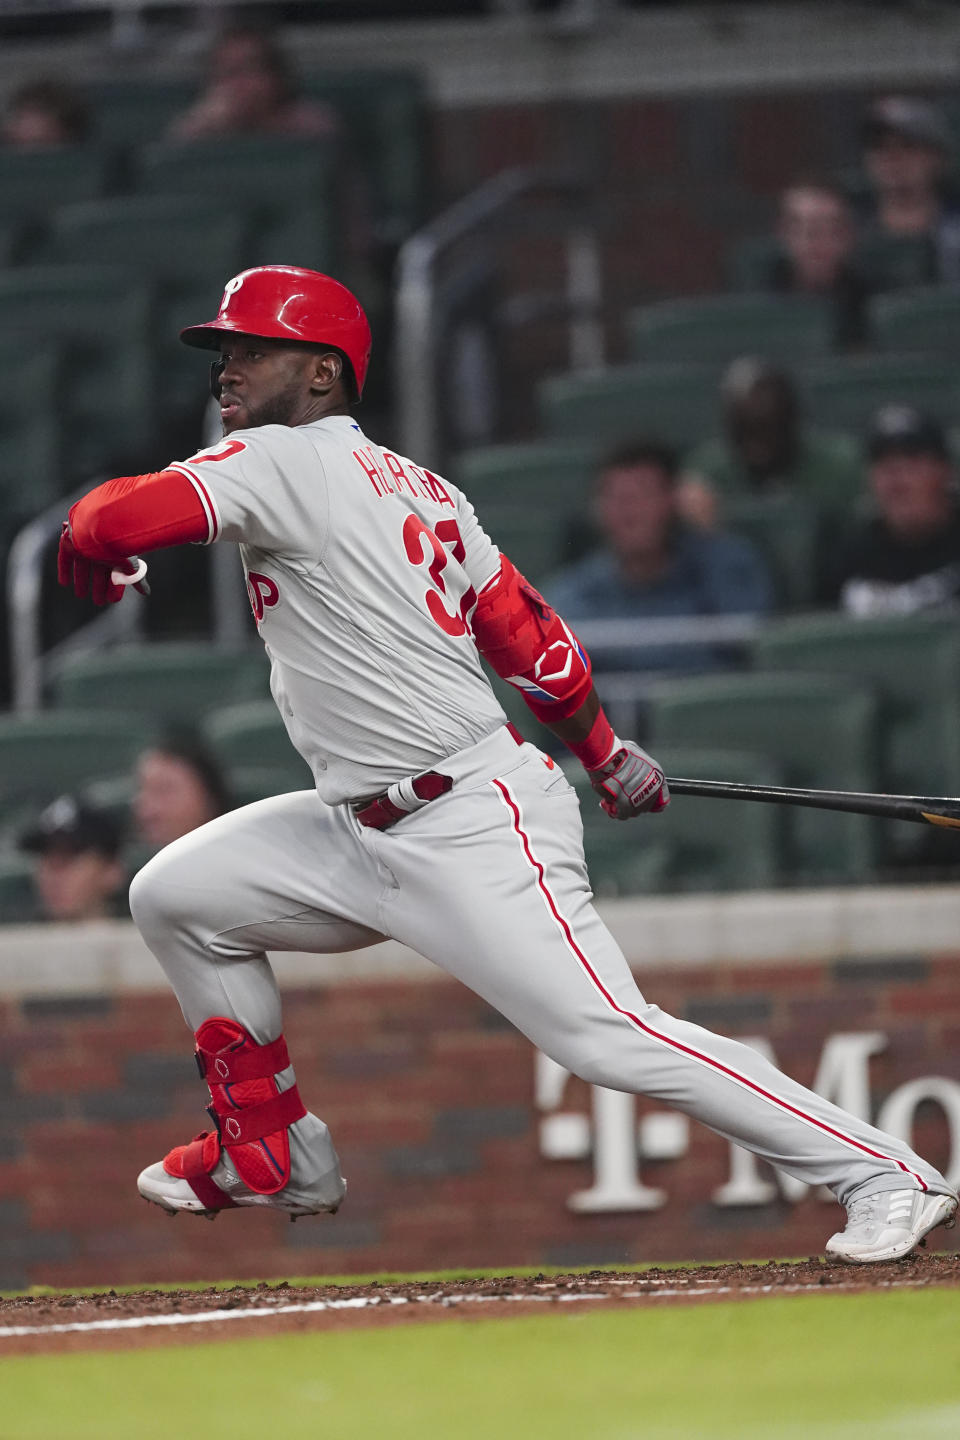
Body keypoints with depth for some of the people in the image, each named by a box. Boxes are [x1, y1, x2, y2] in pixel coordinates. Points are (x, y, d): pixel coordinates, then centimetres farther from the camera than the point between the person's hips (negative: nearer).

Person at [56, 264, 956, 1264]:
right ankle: (273, 1154, 22)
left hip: (472, 837, -10)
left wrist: (97, 562, 3)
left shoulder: (284, 463, -12)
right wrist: (603, 754, 29)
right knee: (175, 897, 12)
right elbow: (528, 634, 17)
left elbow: (113, 523, -20)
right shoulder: (416, 486, 14)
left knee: (607, 1036, -15)